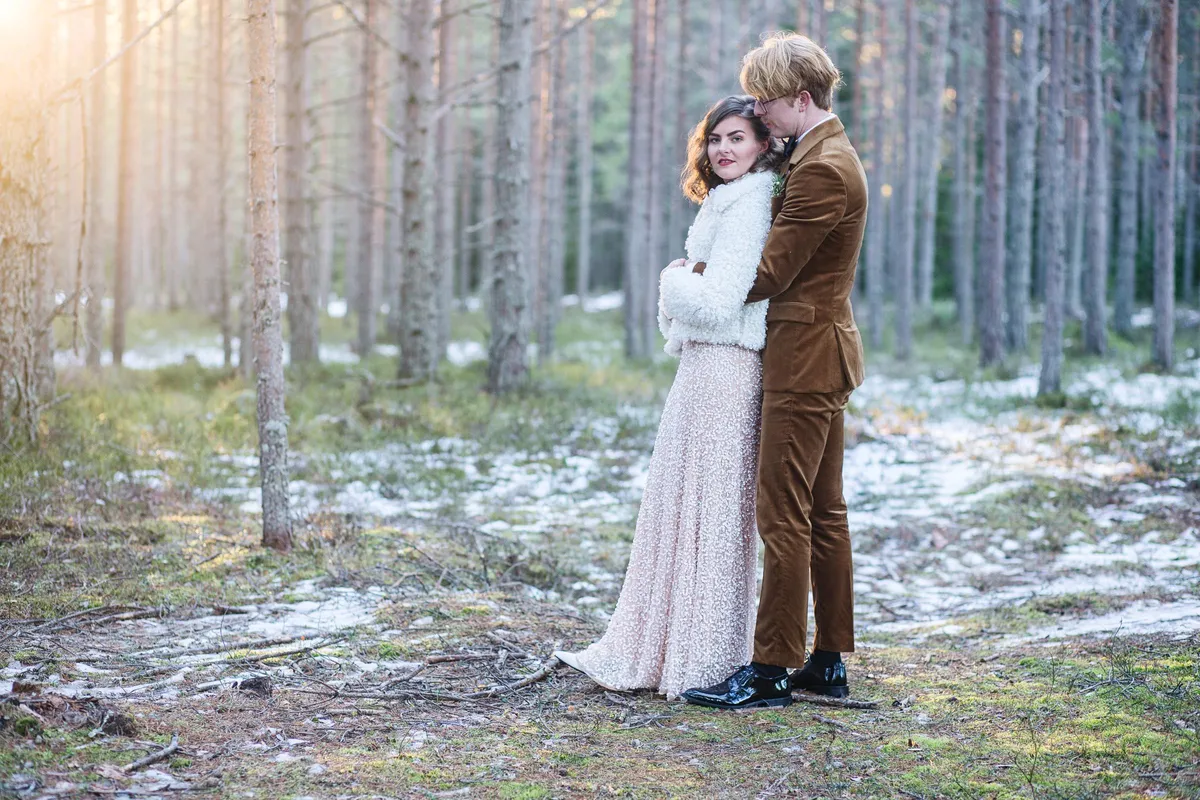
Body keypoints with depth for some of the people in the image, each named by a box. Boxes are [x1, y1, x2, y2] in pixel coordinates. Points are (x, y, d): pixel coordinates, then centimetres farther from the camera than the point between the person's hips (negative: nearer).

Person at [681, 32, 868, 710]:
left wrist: (700, 292, -3)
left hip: (805, 360, -11)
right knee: (824, 513, 13)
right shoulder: (828, 153, 15)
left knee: (784, 516, -7)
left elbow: (769, 272, -18)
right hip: (822, 355, 11)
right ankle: (829, 662, 19)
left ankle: (771, 672, -2)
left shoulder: (822, 169, -18)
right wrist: (709, 273, 5)